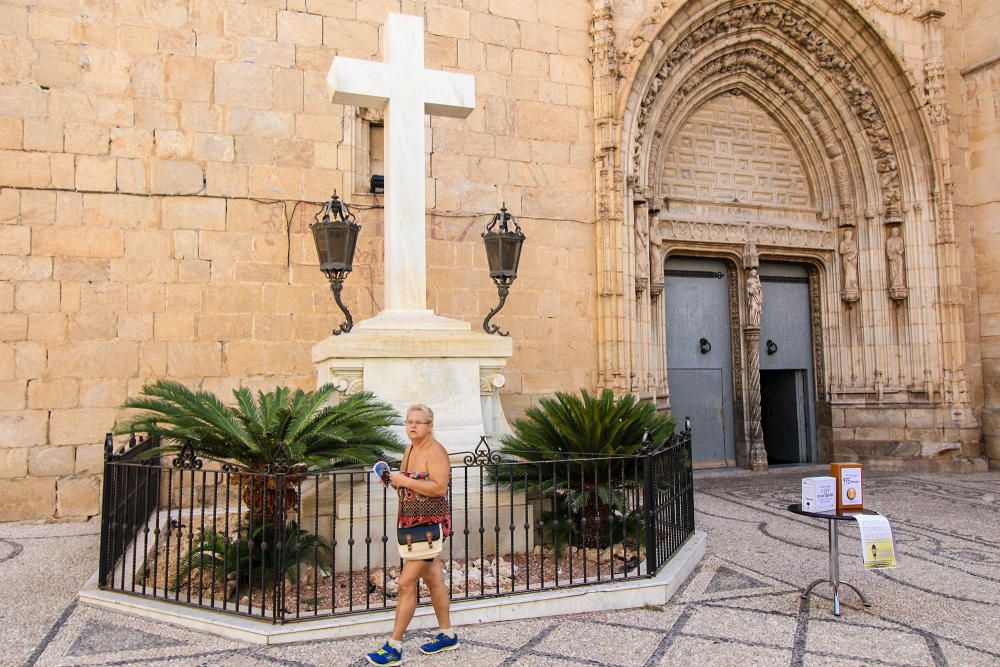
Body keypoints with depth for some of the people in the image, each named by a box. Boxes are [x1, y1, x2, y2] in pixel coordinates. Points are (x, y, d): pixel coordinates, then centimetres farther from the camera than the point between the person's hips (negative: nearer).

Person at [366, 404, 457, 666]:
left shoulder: (435, 451, -15)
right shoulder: (410, 450, 12)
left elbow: (440, 488, -26)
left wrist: (404, 481, -23)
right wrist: (393, 479, 2)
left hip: (429, 524, -9)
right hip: (412, 523, 9)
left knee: (407, 583, -8)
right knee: (432, 579, 16)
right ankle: (448, 635, 28)